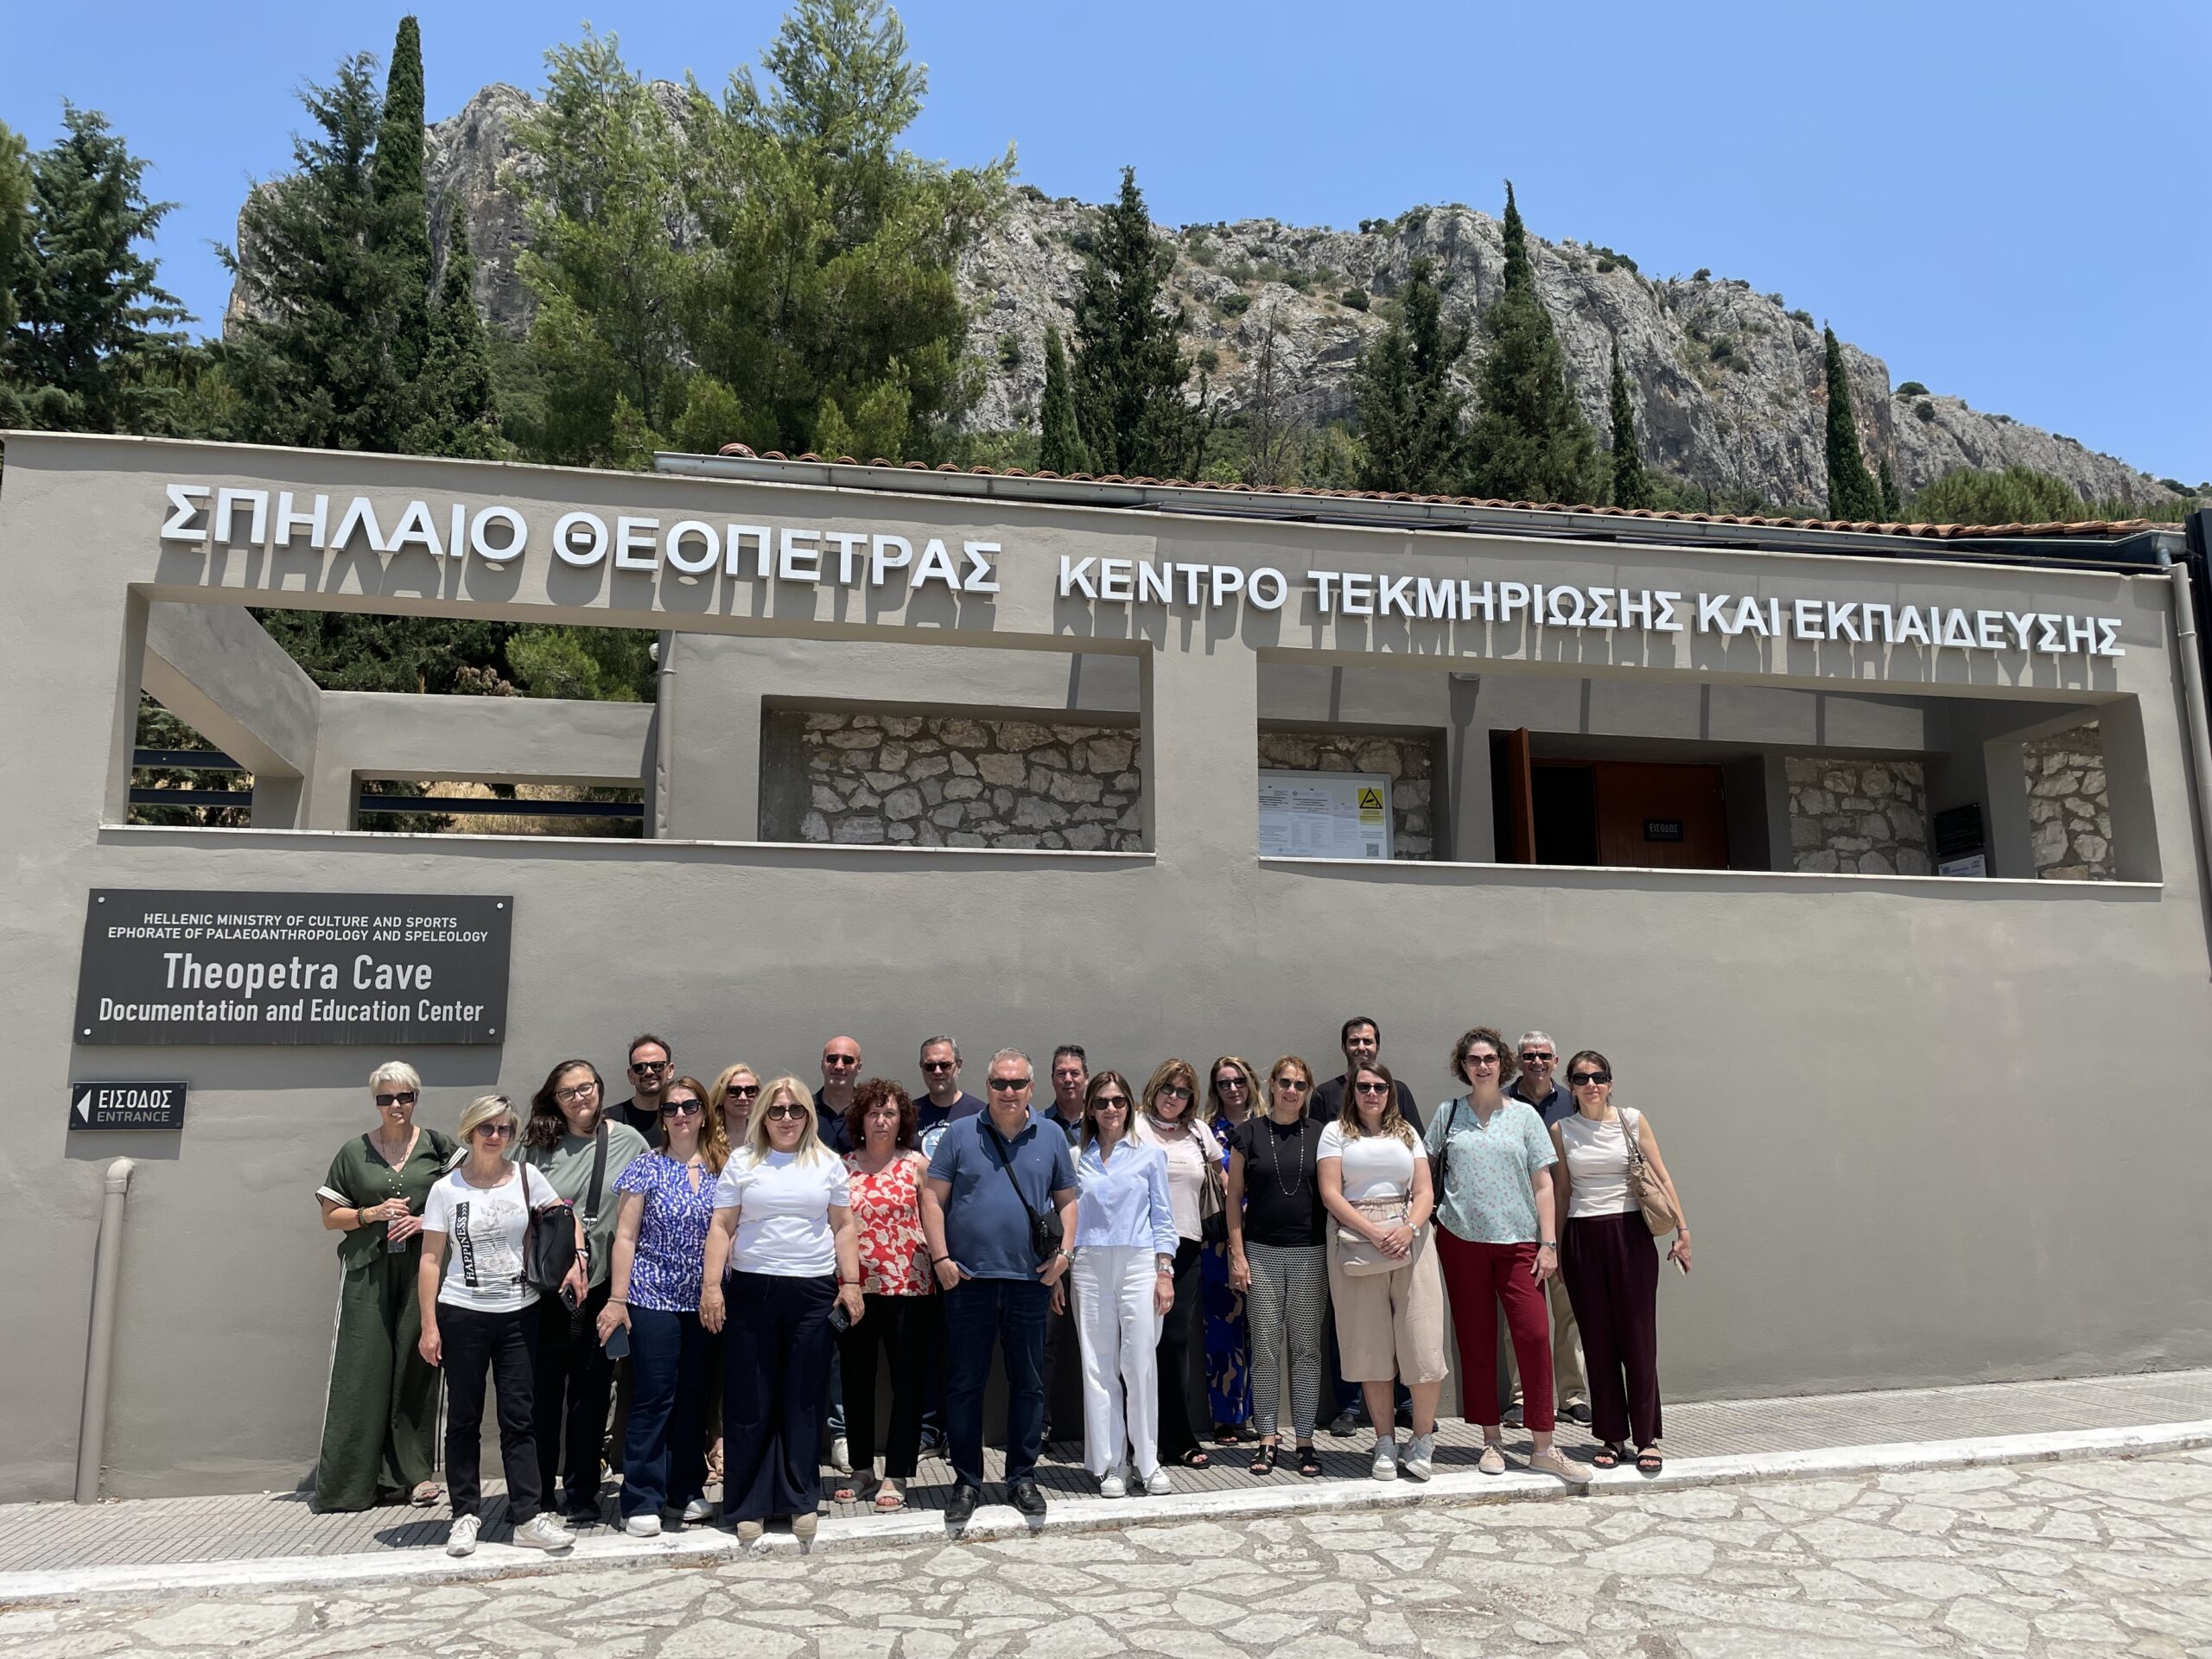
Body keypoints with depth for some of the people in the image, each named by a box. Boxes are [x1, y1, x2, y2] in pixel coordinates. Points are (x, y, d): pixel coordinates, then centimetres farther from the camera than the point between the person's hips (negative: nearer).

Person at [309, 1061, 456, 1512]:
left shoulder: (437, 1146, 7)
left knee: (416, 1366, 1)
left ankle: (415, 1470, 10)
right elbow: (331, 1217, 10)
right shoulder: (354, 1152, 8)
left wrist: (426, 1221, -7)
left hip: (421, 1269, 0)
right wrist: (372, 1213, -7)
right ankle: (353, 1477, 5)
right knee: (362, 1369, -3)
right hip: (367, 1272, 0)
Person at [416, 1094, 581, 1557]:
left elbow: (567, 1217, 12)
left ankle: (527, 1518, 6)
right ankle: (466, 1514, 19)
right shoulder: (446, 1189, -2)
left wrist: (576, 1257, -6)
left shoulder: (525, 1177, 2)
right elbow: (430, 1261, -2)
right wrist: (429, 1326, -5)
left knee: (519, 1418, 3)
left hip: (519, 1314, 1)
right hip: (462, 1315, -1)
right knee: (464, 1419, 7)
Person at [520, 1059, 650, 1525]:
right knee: (542, 1392, 7)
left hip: (601, 1288, 0)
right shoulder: (538, 1148, 5)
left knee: (591, 1391, 7)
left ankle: (582, 1495, 20)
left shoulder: (629, 1141, 2)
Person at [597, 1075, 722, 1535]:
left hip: (704, 1301, 3)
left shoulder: (721, 1169, 5)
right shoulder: (646, 1168, -2)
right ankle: (641, 1502, 6)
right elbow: (625, 1237, -3)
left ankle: (686, 1490, 23)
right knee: (653, 1398, -3)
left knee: (694, 1396, 10)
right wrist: (617, 1299, -8)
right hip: (653, 1297, -3)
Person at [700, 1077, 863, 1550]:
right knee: (749, 1401, 3)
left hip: (813, 1292, 1)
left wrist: (851, 1283, 2)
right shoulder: (742, 1162, 6)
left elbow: (843, 1227, 9)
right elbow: (721, 1227, 3)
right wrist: (711, 1285, -5)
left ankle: (801, 1500, 14)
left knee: (805, 1400, 4)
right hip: (751, 1291, 0)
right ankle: (748, 1506, 13)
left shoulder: (828, 1163, 9)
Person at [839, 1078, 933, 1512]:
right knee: (857, 1379, 11)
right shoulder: (842, 1167, 5)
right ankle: (862, 1468, 25)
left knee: (907, 1379, 0)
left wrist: (939, 1262, -7)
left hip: (908, 1284, -2)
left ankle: (894, 1476, 10)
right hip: (855, 1285, 2)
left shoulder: (917, 1165, 1)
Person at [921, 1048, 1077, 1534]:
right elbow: (932, 1197, 1)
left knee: (1029, 1382, 9)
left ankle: (1023, 1478, 22)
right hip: (969, 1278, -1)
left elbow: (1067, 1200, 14)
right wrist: (940, 1258, -7)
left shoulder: (1051, 1138, 7)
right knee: (965, 1383, 5)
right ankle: (967, 1482, 17)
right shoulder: (960, 1133, 2)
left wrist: (1064, 1251, 0)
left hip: (1030, 1279, 2)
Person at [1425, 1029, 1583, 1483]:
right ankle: (1491, 1440, 17)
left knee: (1534, 1335, -8)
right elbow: (1424, 1170, 13)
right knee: (1476, 1342, 5)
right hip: (1460, 1240, 1)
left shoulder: (1524, 1115, 5)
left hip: (1517, 1240, -1)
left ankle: (1543, 1449, 0)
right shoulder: (1448, 1114, 6)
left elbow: (1542, 1183, 4)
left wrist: (1548, 1243, -2)